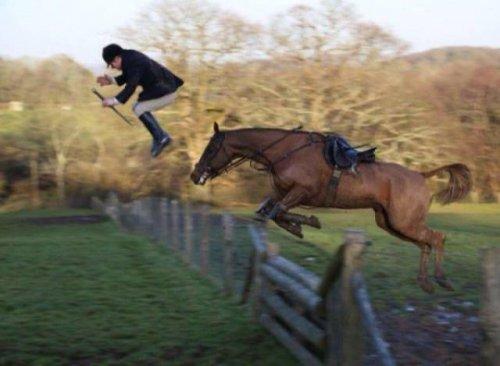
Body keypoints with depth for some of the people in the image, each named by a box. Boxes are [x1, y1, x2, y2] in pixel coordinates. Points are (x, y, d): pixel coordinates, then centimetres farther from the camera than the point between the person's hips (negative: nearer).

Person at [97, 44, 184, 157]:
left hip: (166, 92, -10)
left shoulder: (134, 64, -26)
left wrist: (114, 100, -33)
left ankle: (161, 138, -7)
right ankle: (159, 138, 17)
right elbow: (126, 77, 16)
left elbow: (130, 87, -31)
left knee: (139, 109, -13)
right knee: (138, 108, 13)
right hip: (159, 88, 10)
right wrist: (112, 80, 1)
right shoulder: (129, 57, 3)